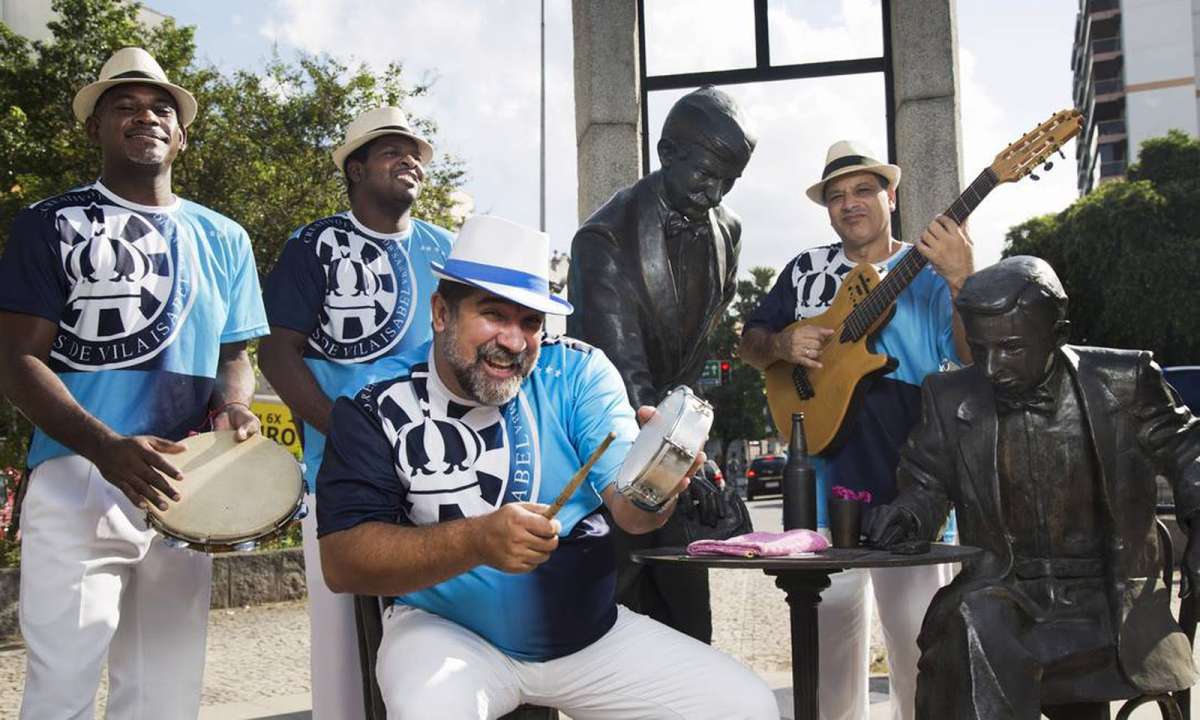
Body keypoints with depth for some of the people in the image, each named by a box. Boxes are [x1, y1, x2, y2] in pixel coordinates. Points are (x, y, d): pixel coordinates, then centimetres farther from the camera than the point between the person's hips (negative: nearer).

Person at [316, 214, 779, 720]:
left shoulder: (578, 372, -4)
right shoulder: (377, 403, -10)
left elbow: (626, 507, -11)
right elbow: (340, 560, -17)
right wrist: (475, 541, -32)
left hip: (589, 631, 3)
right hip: (449, 632, -3)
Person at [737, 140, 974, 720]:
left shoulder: (929, 273, 1)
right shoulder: (806, 270, 11)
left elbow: (978, 359, -11)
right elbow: (749, 341, 16)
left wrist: (962, 280, -27)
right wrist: (781, 346, -7)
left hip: (908, 483, -3)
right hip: (827, 478, 3)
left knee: (918, 637, -1)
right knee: (831, 625, 10)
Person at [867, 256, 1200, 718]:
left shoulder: (1122, 381, -4)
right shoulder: (951, 398, -1)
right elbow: (927, 482, 10)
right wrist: (909, 515, -13)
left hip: (1107, 598, 1)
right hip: (1004, 594, 0)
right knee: (970, 627, -31)